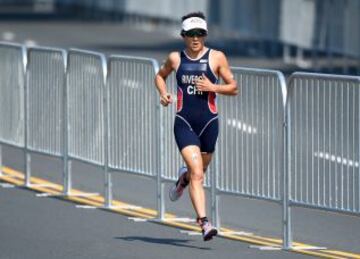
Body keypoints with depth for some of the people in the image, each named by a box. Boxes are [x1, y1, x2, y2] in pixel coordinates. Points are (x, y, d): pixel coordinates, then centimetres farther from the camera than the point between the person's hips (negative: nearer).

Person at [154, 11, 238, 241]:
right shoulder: (175, 58, 4)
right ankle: (204, 222, -20)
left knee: (200, 172, 17)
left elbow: (234, 88, 4)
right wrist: (164, 93, 4)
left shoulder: (216, 57, 0)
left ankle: (184, 178, 54)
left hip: (209, 122, 1)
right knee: (197, 173, -16)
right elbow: (160, 76, 24)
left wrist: (213, 87, -13)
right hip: (184, 123, -1)